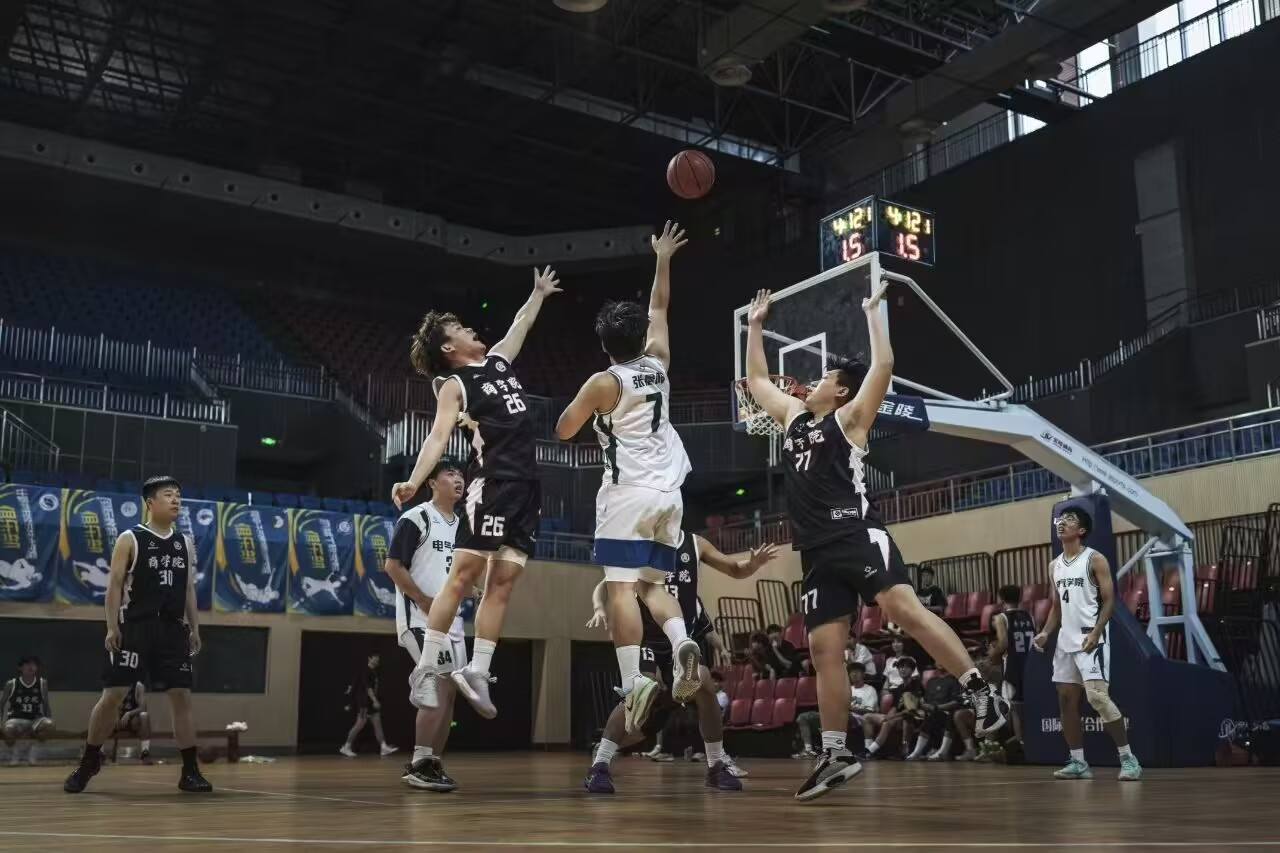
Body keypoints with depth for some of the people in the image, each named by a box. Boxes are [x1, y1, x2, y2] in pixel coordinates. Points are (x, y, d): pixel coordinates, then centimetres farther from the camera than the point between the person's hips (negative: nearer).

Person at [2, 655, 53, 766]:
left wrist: (49, 720, -6)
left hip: (35, 720, 2)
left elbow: (46, 705, 8)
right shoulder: (11, 684, -3)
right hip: (16, 719, -1)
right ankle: (13, 750, -2)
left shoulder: (42, 684, 1)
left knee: (49, 724, -33)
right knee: (8, 729, -38)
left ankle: (32, 747, -2)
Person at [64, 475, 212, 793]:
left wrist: (194, 629, 9)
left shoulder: (185, 543, 12)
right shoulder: (130, 539, -1)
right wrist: (112, 626, -13)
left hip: (172, 628, 4)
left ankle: (190, 771, 5)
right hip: (135, 626, -4)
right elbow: (115, 585, -5)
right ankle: (88, 763, 14)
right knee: (112, 695, -4)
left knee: (182, 696, 0)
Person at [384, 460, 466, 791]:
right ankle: (418, 766, -8)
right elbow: (393, 566, -13)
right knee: (440, 686, -15)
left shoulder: (461, 525, 16)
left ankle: (432, 764, 14)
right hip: (421, 617, -8)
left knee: (448, 690, 6)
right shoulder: (415, 518, -9)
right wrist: (427, 603, -17)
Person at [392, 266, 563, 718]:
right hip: (492, 482, -7)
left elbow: (521, 324, 39)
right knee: (464, 573, -11)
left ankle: (477, 672, 7)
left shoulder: (497, 359, 21)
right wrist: (414, 482, -27)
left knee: (502, 583, 3)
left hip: (526, 484, 7)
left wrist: (539, 293, 46)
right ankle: (425, 670, -7)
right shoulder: (453, 386, 0)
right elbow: (438, 436, -13)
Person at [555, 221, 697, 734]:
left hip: (628, 494, -5)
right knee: (652, 585, 12)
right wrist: (662, 259, 33)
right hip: (669, 493, 6)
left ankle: (634, 682, -17)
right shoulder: (658, 364, 10)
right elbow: (659, 309, 26)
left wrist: (587, 410, 21)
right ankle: (682, 644, -15)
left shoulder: (603, 383, -4)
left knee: (621, 587, -6)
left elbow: (562, 432, 4)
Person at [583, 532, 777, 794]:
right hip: (646, 637, -3)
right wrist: (600, 609, -28)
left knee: (704, 686, -16)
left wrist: (753, 563, -14)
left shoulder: (695, 544, 1)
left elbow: (735, 570, 10)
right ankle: (599, 765, -15)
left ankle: (717, 764, 3)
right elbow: (604, 585, -6)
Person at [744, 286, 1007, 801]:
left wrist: (873, 310, 2)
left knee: (903, 609, -23)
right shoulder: (793, 416, 23)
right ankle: (835, 755, 5)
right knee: (823, 649, 1)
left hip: (857, 535, -6)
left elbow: (883, 366, -5)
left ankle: (982, 695, -20)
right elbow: (756, 381, 34)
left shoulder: (850, 417, 6)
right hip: (816, 550, 6)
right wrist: (756, 326, 36)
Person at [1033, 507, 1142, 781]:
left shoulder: (1095, 560, -6)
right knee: (1066, 699, 6)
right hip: (1066, 640, 8)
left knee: (1098, 696, -17)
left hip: (1090, 639, -8)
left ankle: (1128, 758, -9)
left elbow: (1109, 600, -9)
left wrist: (1095, 633, -20)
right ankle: (1078, 762, 12)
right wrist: (1046, 632, 5)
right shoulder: (1055, 566, 14)